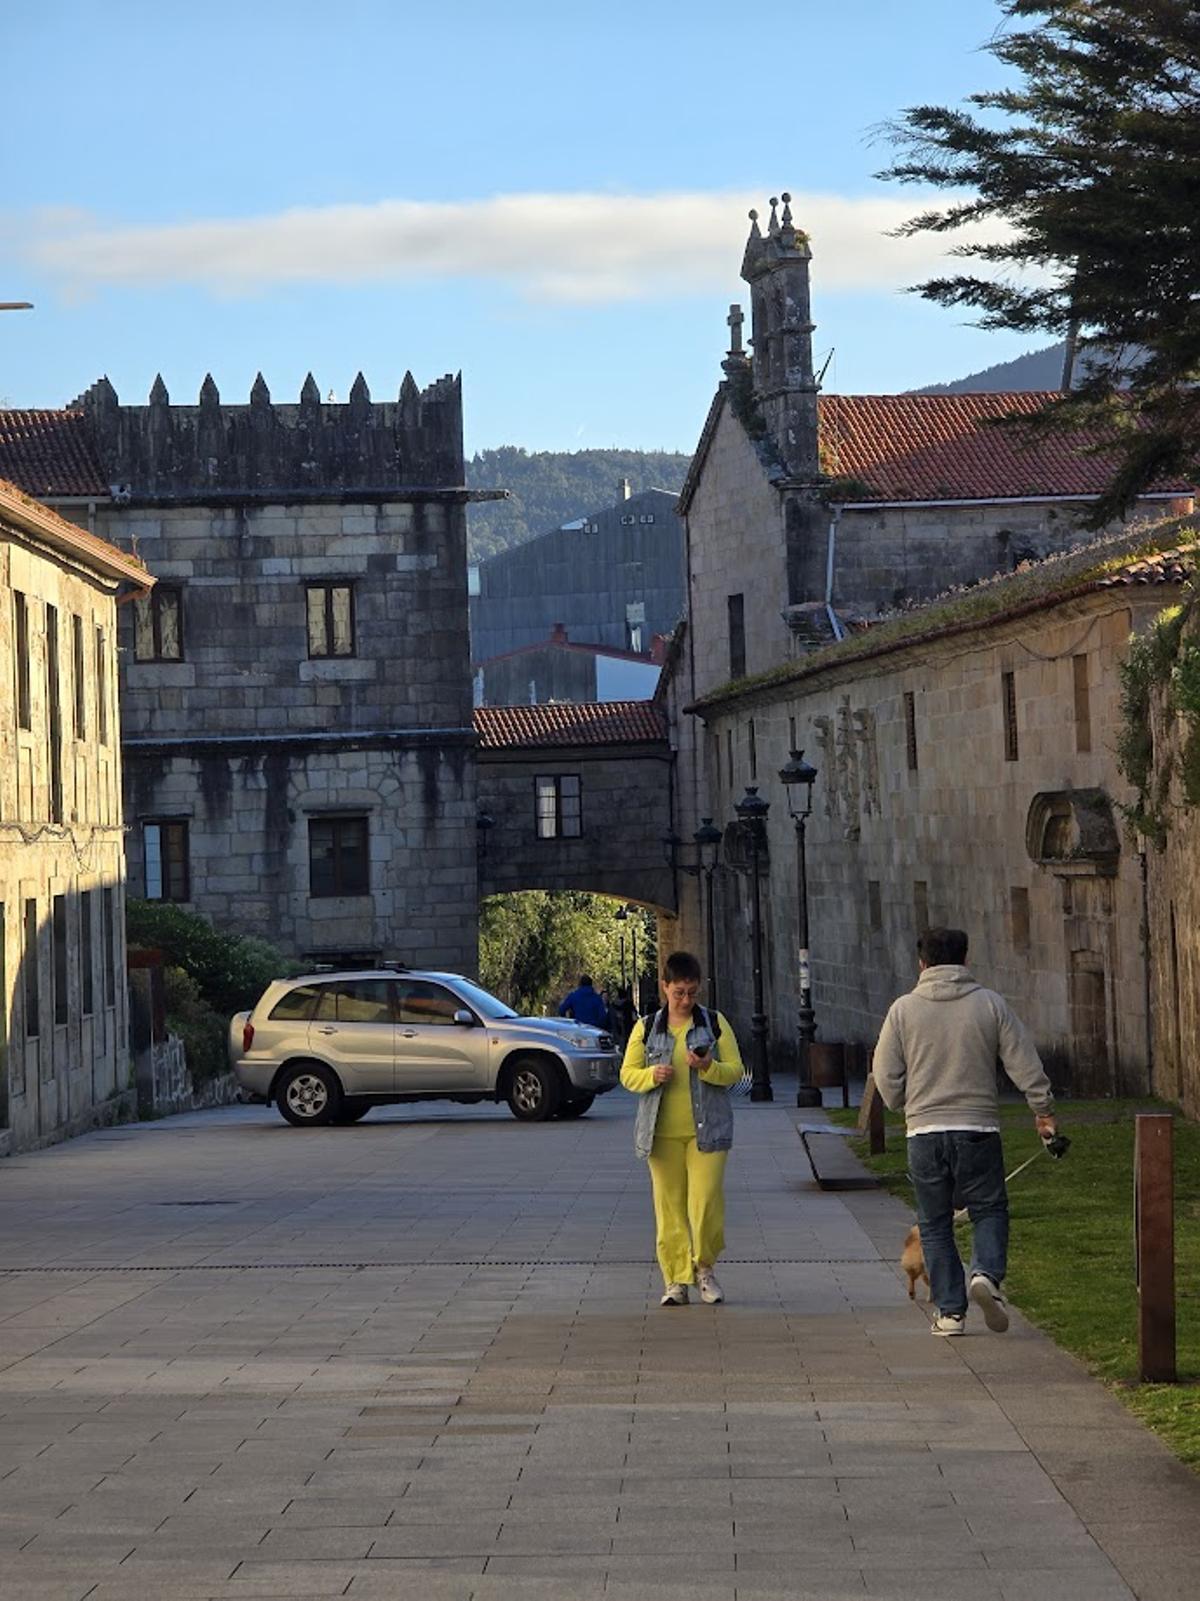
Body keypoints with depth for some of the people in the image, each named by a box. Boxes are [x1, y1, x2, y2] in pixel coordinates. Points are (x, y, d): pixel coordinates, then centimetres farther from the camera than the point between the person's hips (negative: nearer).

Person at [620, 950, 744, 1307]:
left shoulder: (715, 1024, 6)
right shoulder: (645, 1028, 8)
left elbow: (735, 1070, 4)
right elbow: (627, 1074, 8)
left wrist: (708, 1068, -16)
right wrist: (653, 1075, -13)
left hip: (707, 1130, -1)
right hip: (662, 1132, 1)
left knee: (705, 1203, -9)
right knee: (669, 1207, 1)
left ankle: (704, 1267, 13)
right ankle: (675, 1280, 7)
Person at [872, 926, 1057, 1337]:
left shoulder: (904, 1009, 1)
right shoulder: (990, 1004, 1)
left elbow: (885, 1074, 2)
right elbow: (1025, 1064, 0)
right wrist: (1043, 1109, 12)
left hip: (924, 1130, 0)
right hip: (979, 1128, 0)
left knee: (935, 1224, 9)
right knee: (989, 1209, 12)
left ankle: (950, 1311, 6)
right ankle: (987, 1273, -15)